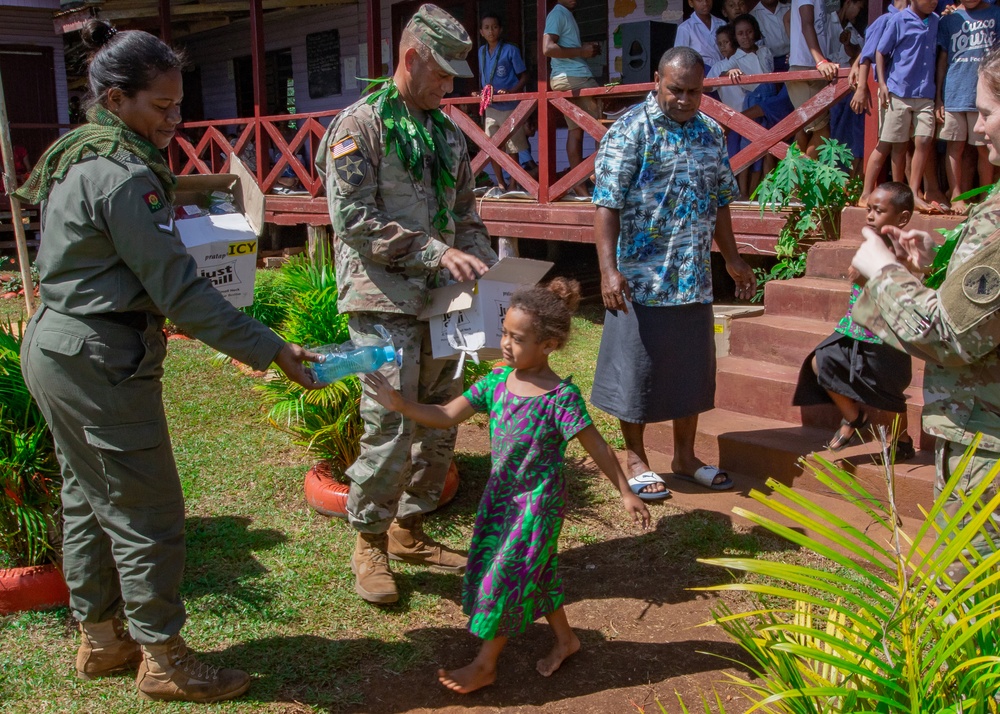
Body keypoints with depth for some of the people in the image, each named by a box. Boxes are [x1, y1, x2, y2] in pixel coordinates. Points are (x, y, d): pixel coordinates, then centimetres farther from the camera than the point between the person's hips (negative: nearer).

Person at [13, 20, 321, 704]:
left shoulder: (75, 158, 11)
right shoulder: (124, 174, -19)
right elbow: (179, 289, -22)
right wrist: (272, 351, -21)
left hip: (54, 346, 10)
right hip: (102, 360, -10)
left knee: (88, 499, 19)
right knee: (148, 513, 2)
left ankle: (99, 639, 34)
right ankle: (163, 660, 16)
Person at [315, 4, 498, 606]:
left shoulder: (448, 132, 16)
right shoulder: (361, 124, -6)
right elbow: (352, 218, -14)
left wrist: (484, 264, 4)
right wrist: (435, 252, -19)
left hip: (440, 299, 7)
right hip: (385, 301, -7)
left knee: (441, 422, 11)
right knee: (391, 428, -8)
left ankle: (410, 530, 27)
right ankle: (370, 543, 12)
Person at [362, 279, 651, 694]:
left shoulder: (560, 397, -21)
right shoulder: (497, 381, -5)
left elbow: (597, 447, -14)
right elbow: (446, 416, -8)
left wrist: (626, 493, -9)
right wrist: (400, 404, -21)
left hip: (537, 504, -6)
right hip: (500, 496, 6)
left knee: (506, 578, 3)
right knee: (534, 574, 20)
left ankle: (485, 665, 21)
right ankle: (564, 638, 42)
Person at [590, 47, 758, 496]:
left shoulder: (710, 133, 10)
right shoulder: (630, 132, -10)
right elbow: (607, 204, -16)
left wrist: (732, 258, 20)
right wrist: (609, 269, -24)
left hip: (694, 278, 6)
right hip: (641, 278, -6)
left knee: (692, 367, 14)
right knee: (637, 368, 4)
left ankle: (685, 457, 29)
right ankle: (635, 458, 21)